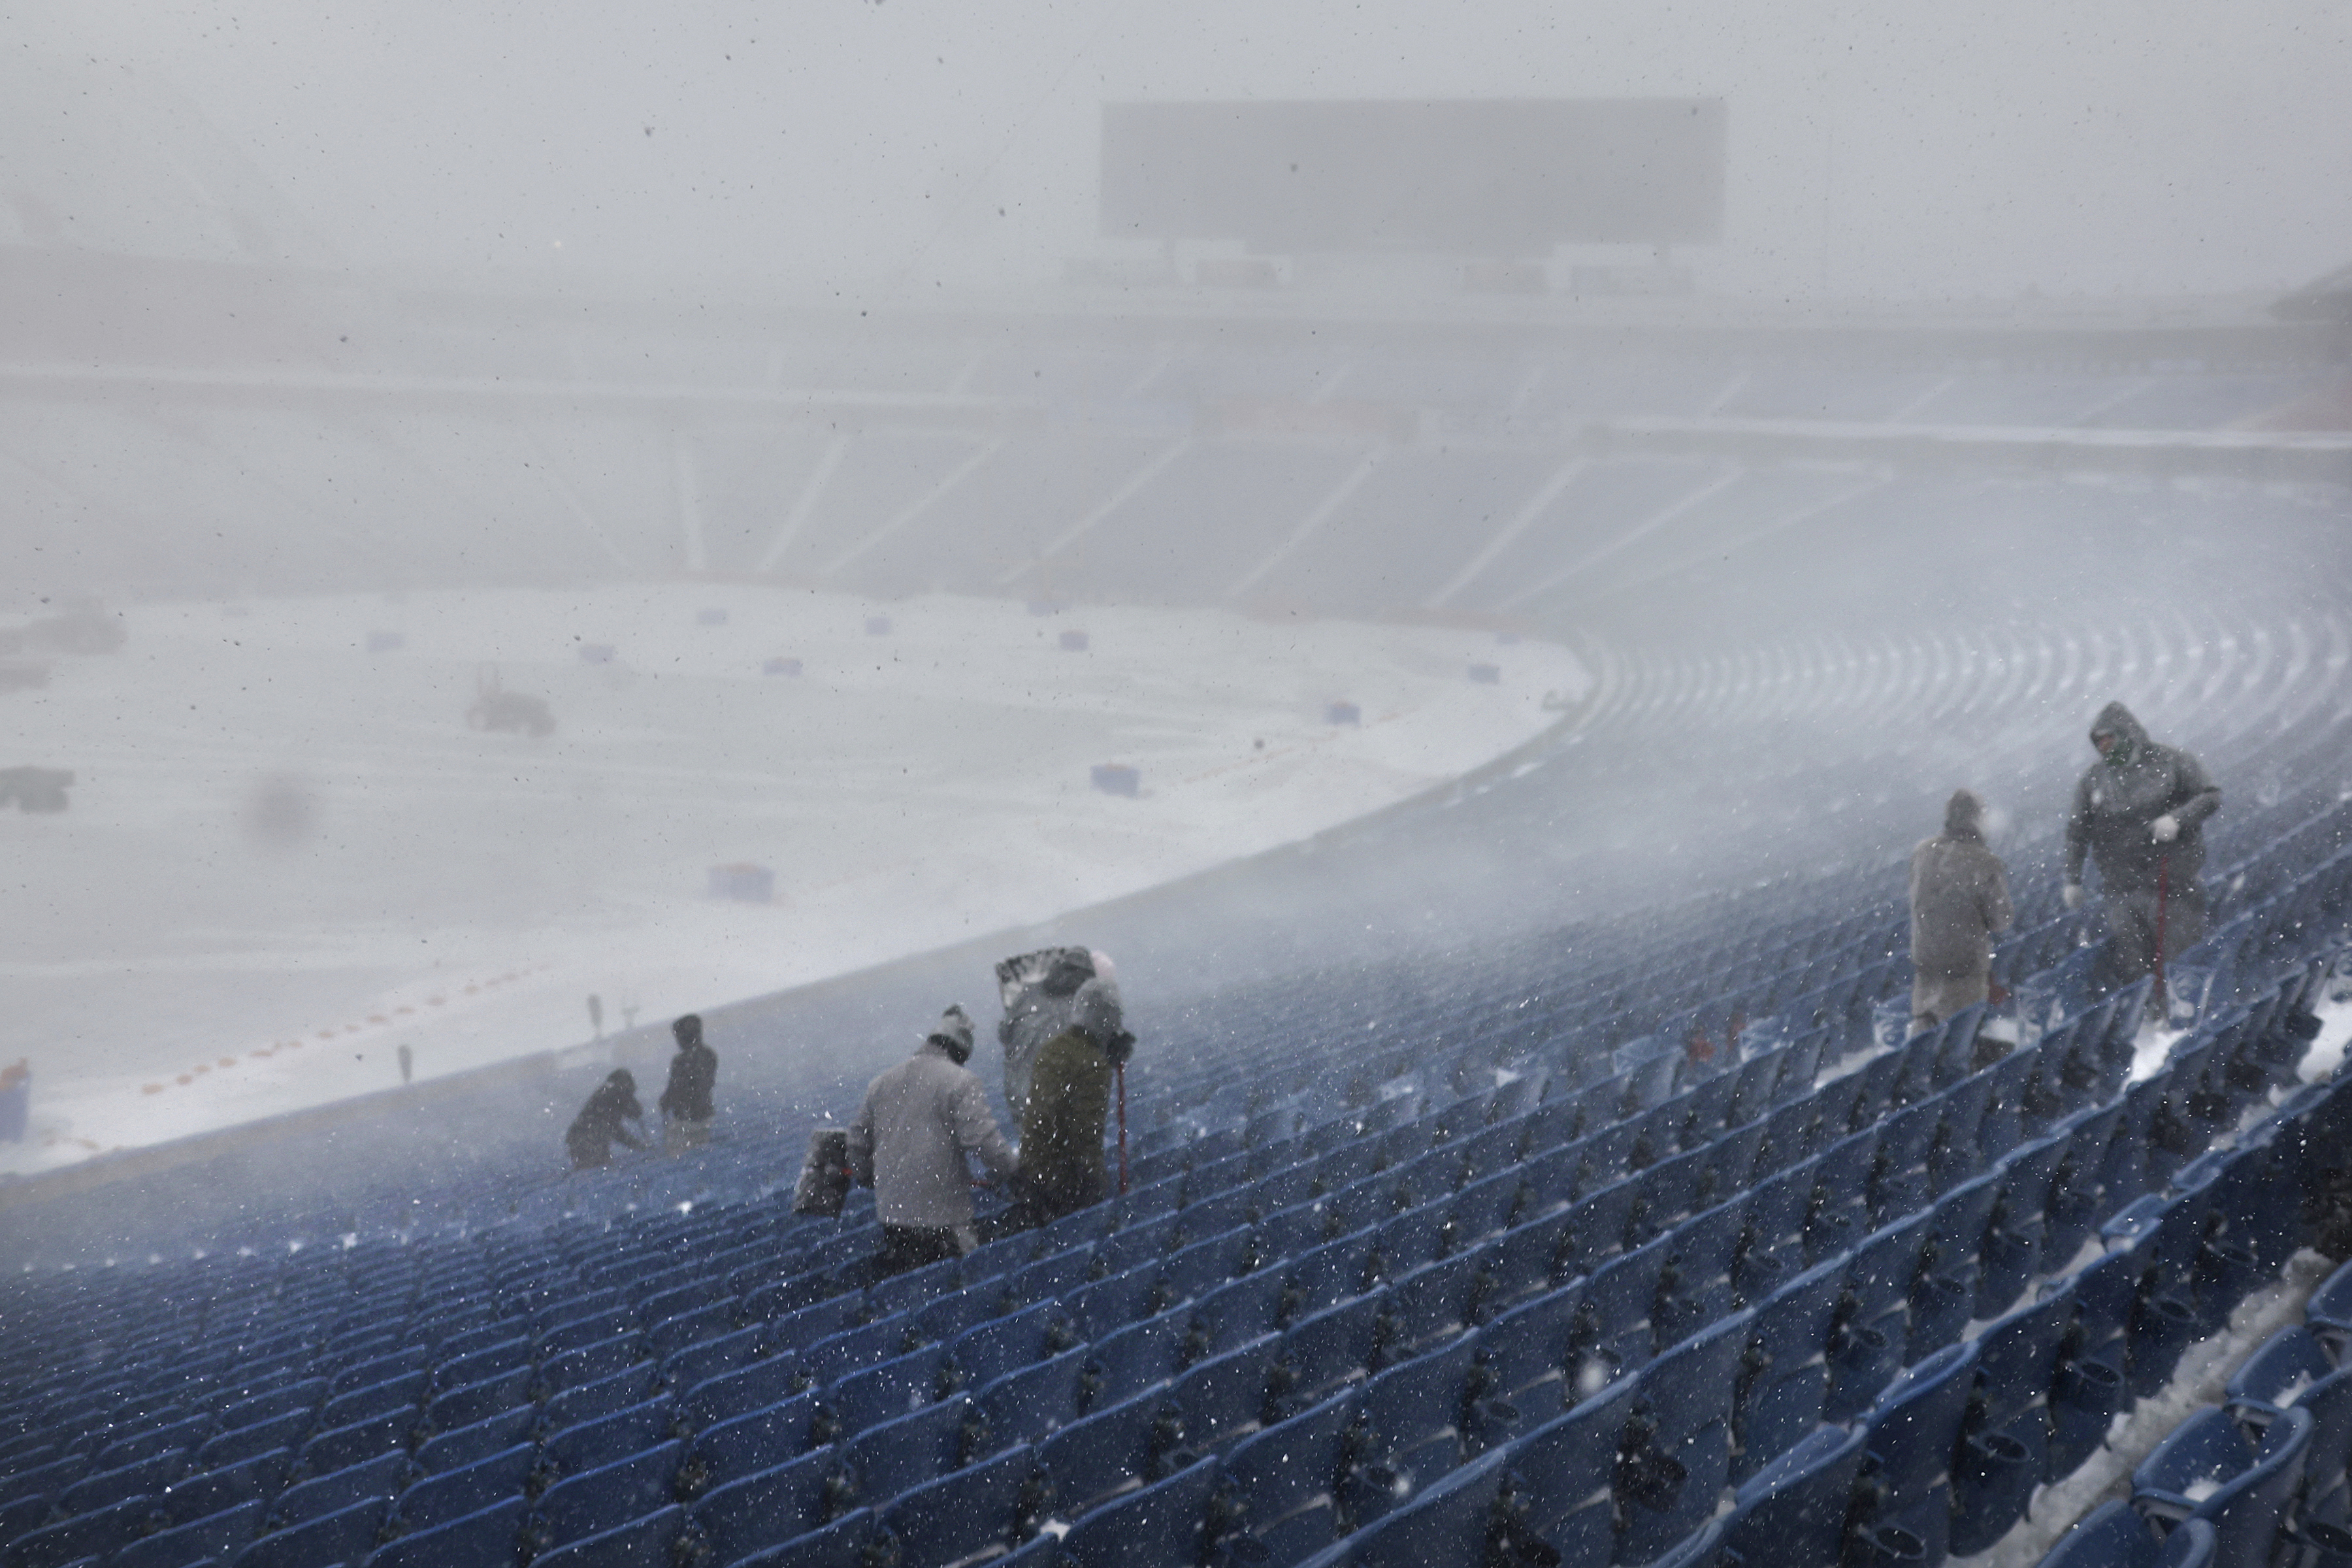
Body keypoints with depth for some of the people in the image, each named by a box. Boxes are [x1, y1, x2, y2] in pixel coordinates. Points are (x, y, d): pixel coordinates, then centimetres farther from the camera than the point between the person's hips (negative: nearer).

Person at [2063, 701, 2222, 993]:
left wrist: (2177, 819, -18)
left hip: (2172, 884, -3)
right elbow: (2077, 832, 15)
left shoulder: (2170, 763, 1)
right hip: (2122, 889, 3)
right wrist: (2073, 879, 10)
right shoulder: (2093, 779, 11)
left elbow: (2210, 796, -2)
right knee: (2127, 969, -2)